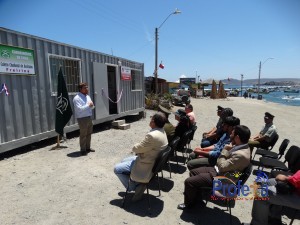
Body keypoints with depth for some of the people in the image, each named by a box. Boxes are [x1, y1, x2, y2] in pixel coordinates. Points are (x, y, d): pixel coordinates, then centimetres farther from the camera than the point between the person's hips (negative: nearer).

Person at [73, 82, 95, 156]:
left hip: (89, 118, 8)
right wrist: (88, 105, -19)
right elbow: (79, 109, -22)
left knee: (89, 134, 14)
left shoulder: (88, 96, 15)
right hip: (82, 119, -8)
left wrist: (92, 105, -4)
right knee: (83, 135, -1)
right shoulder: (77, 98, -11)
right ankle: (83, 150, 9)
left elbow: (92, 107, 19)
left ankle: (88, 147, 28)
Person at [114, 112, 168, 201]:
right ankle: (138, 183, 23)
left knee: (117, 169, 0)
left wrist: (135, 147, -1)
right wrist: (140, 147, -6)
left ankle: (136, 187, 5)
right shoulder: (162, 132, -1)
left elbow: (136, 148, -22)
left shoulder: (152, 135, -33)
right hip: (153, 161, 10)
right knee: (124, 161, 22)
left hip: (146, 167, -10)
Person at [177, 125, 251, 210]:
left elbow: (222, 167, -25)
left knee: (189, 181, -9)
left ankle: (189, 203, 17)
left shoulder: (241, 155, -31)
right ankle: (196, 194, 31)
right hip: (218, 170, 10)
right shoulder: (241, 146, 0)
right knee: (193, 172, 15)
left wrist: (225, 150, -19)